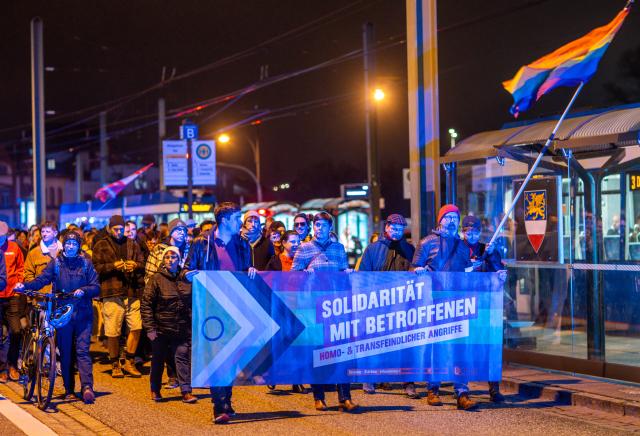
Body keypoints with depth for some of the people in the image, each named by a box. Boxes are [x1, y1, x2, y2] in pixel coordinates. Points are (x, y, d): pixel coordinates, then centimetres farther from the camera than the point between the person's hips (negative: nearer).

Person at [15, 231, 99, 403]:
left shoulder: (86, 263, 7)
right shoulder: (56, 263, 8)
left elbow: (96, 288, 2)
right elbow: (41, 280, -5)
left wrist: (83, 290, -18)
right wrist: (25, 285, -22)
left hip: (83, 314, -1)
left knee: (82, 350, -10)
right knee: (65, 352, 4)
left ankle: (87, 386, -18)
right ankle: (69, 390, 11)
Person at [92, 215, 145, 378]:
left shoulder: (133, 245, 18)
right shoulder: (101, 246, 6)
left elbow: (143, 265, 18)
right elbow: (96, 268, -1)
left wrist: (135, 265, -4)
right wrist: (113, 266, -14)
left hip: (132, 292, 3)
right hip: (112, 293, -3)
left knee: (136, 327, -3)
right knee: (113, 332, -3)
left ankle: (129, 362, 12)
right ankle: (115, 366, 11)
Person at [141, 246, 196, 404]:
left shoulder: (187, 278, 4)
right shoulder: (156, 279, -5)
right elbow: (146, 304, -7)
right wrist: (150, 328, -12)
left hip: (183, 329, 1)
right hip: (161, 328, -1)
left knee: (183, 358, -2)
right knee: (158, 360, 11)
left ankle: (186, 391, 1)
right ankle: (155, 390, 26)